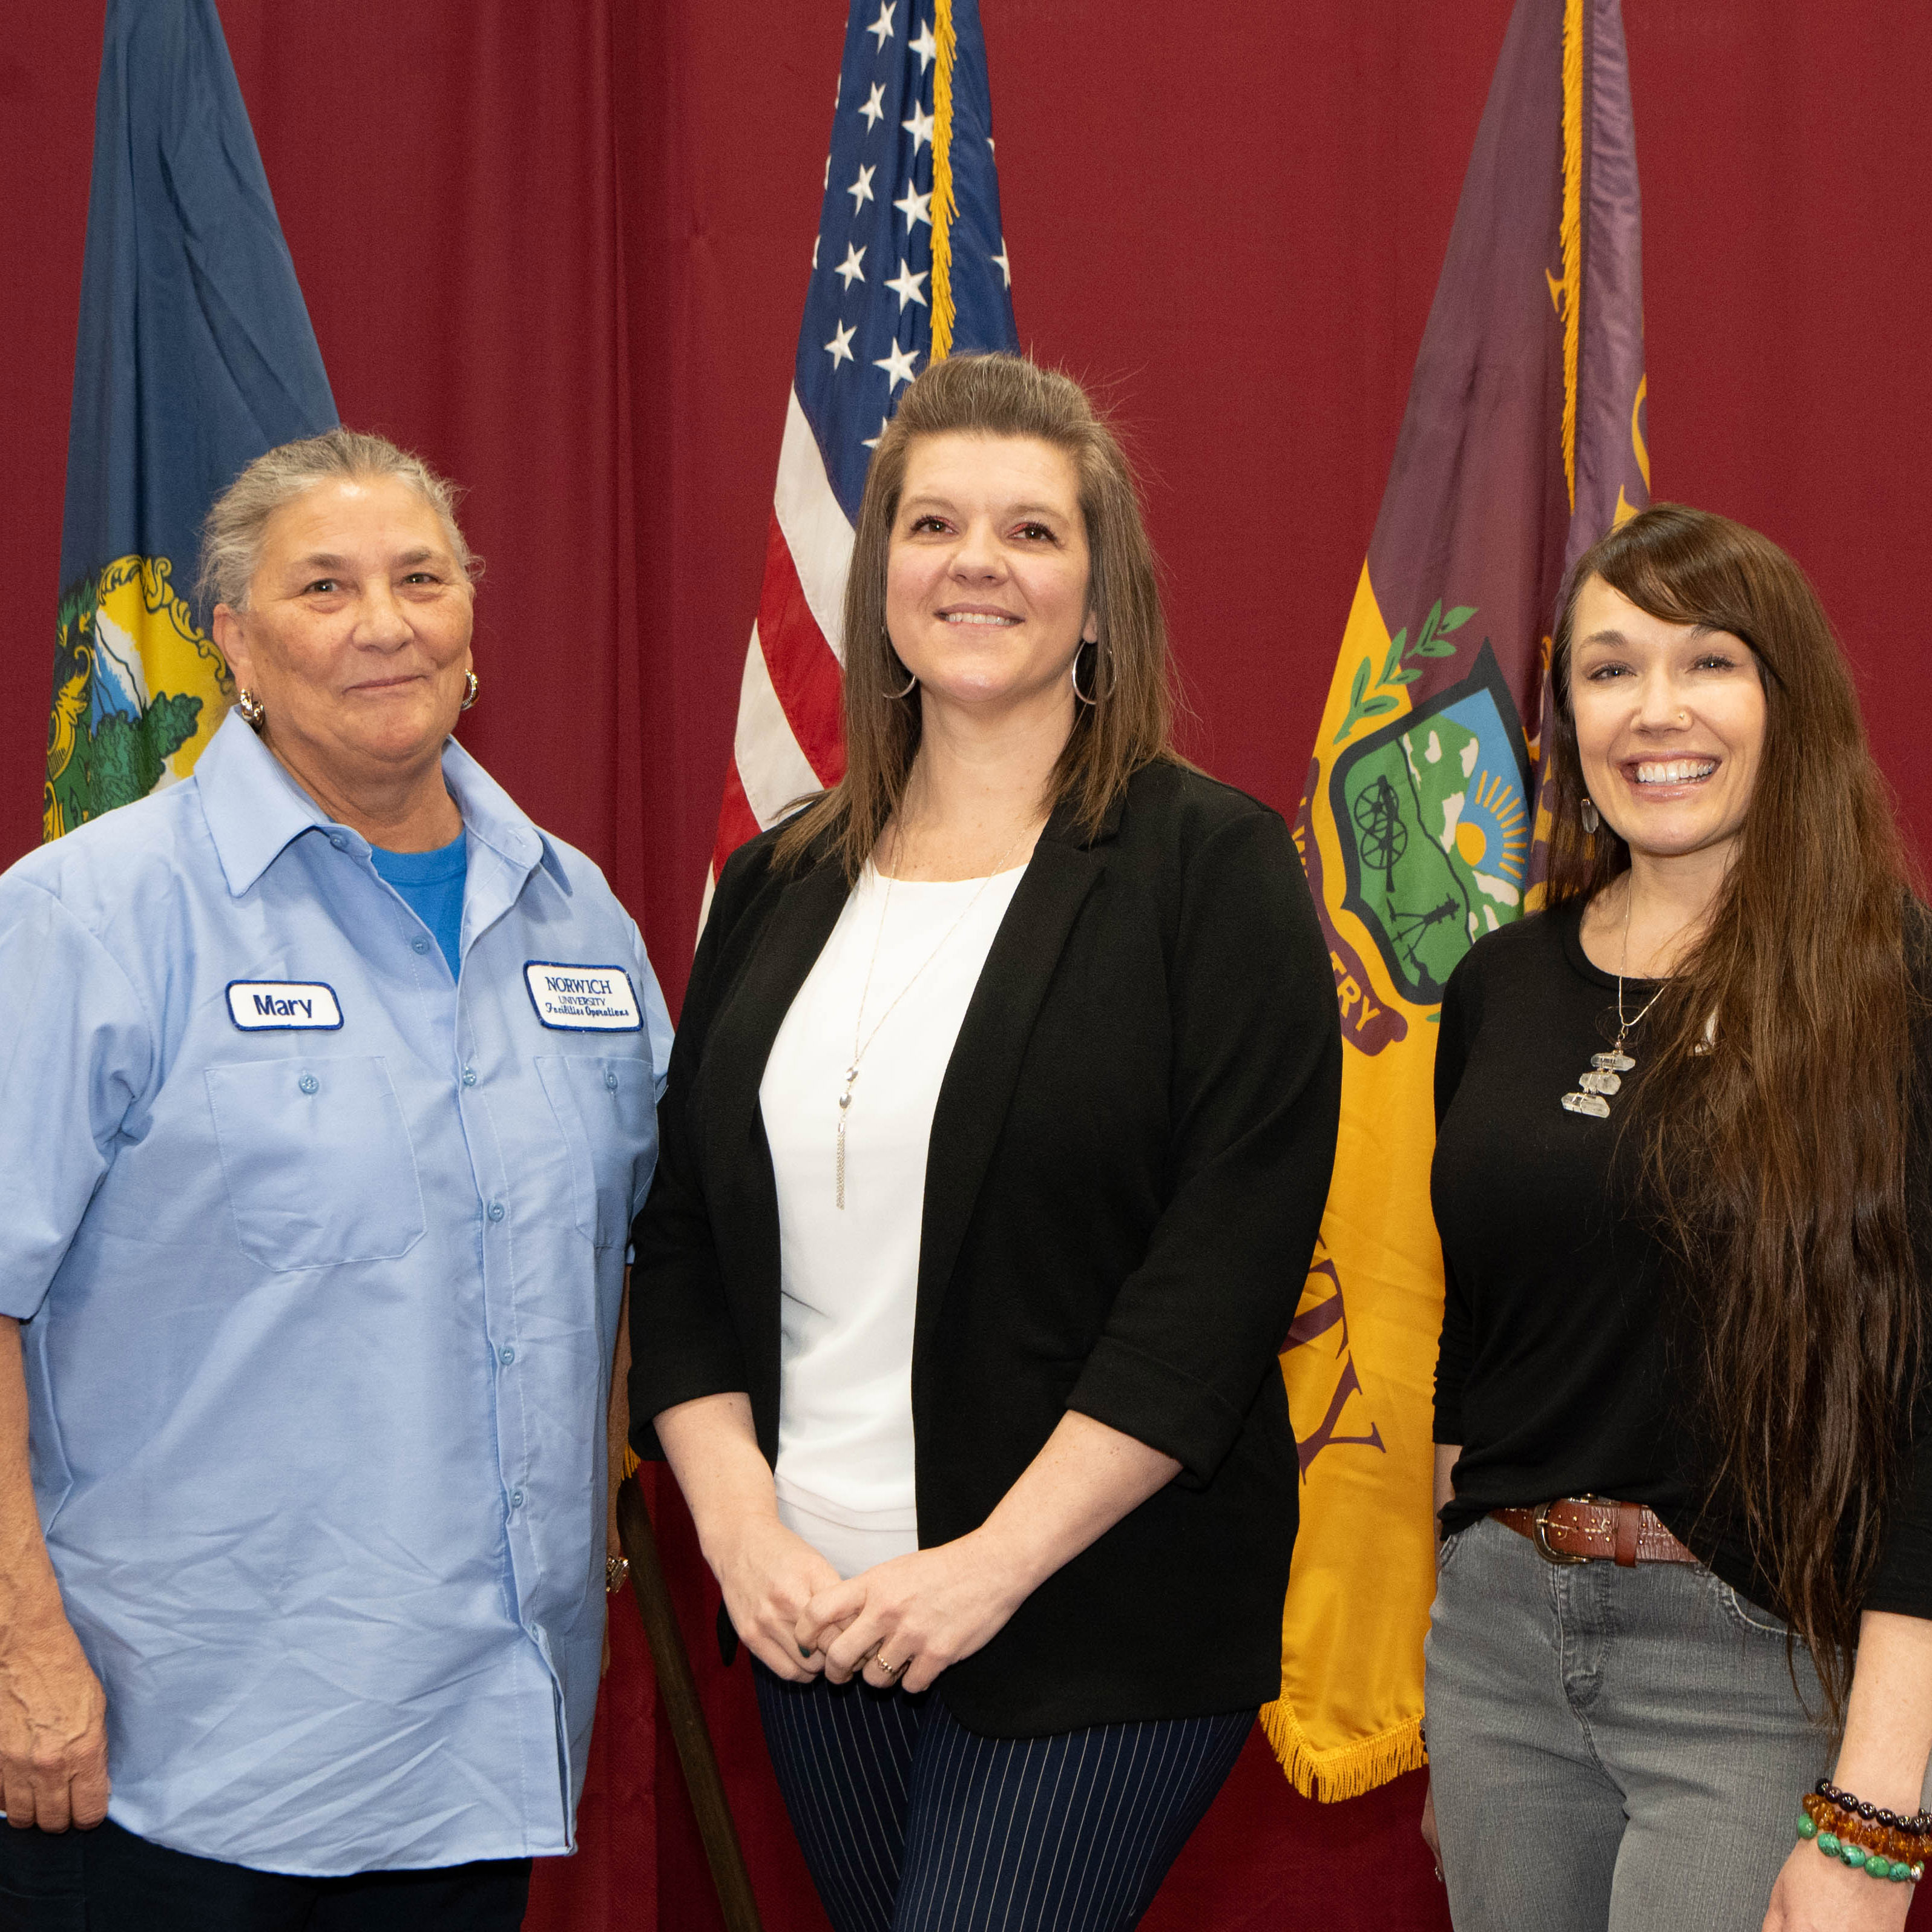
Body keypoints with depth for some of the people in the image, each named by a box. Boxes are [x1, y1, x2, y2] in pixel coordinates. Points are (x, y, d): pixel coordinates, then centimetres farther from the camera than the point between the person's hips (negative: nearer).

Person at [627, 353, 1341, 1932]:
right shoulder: (783, 886, 10)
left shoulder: (1212, 869, -5)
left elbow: (1230, 1261, -13)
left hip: (1095, 1629, -5)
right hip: (811, 1615, 5)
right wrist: (741, 1528, -4)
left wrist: (992, 1563, -16)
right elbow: (679, 1241, 10)